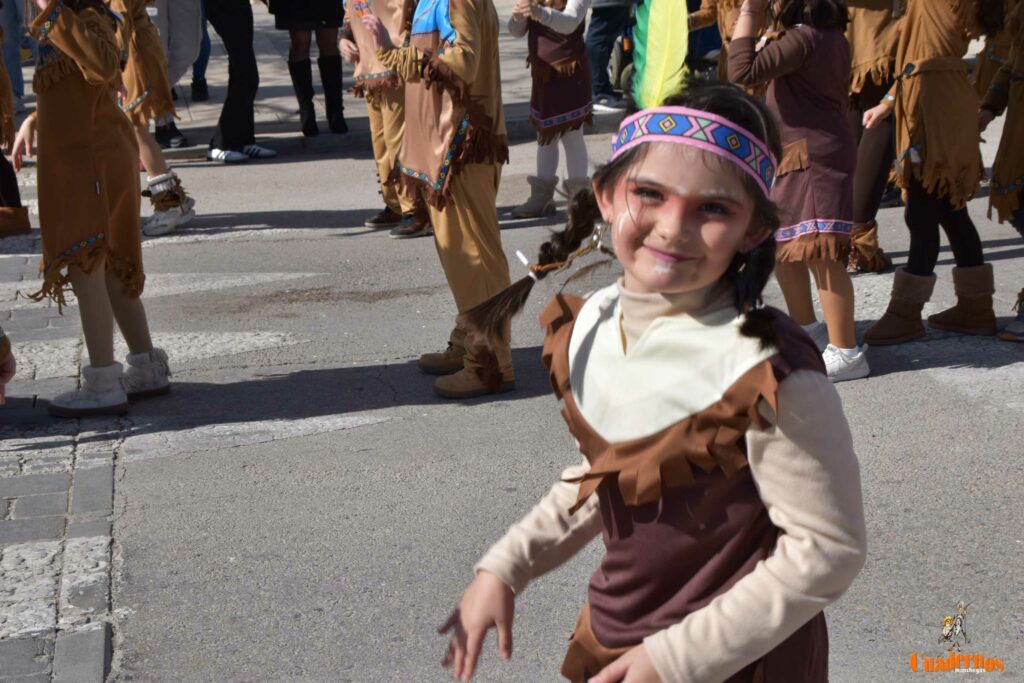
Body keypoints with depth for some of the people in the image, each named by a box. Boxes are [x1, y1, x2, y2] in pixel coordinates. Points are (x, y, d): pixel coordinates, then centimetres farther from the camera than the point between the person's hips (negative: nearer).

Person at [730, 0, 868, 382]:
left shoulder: (802, 39, -20)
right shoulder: (832, 35, 10)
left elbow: (743, 72, -26)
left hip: (813, 159, -11)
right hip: (792, 157, 11)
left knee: (820, 253, -11)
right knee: (779, 244, 21)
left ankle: (845, 352, -9)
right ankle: (806, 328, 35)